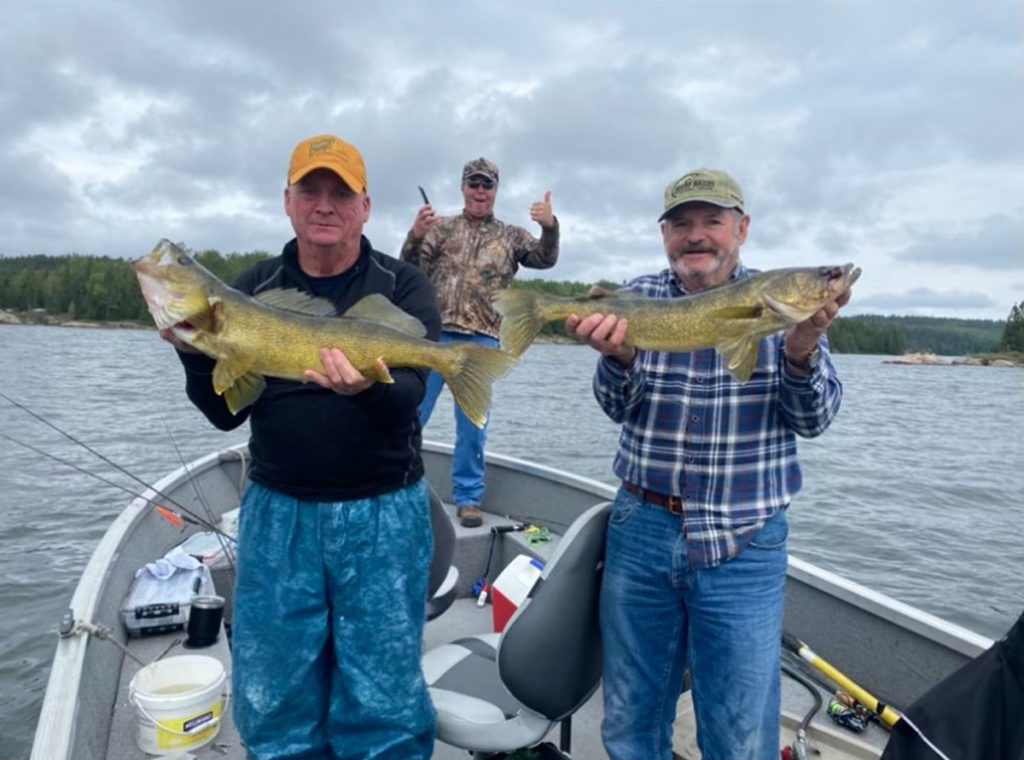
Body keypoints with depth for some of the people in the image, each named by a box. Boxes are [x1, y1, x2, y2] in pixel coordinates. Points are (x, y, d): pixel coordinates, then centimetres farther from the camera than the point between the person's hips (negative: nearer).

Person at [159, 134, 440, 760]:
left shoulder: (403, 287, -3)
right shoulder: (255, 287, 5)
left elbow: (408, 396, -16)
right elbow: (227, 414, 2)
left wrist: (368, 388, -38)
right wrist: (195, 351, -16)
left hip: (382, 513, -2)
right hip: (276, 512, 3)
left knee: (383, 703, 11)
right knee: (274, 701, 16)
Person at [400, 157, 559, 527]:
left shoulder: (510, 236, 14)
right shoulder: (442, 227, 12)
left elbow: (545, 259, 0)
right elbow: (411, 267, 2)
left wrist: (550, 227, -21)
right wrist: (415, 237, -20)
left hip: (482, 341, 0)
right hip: (433, 334, 0)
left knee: (473, 424, 4)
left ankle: (468, 497, 16)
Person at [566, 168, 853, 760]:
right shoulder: (640, 297, 2)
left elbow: (813, 420, -7)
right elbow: (618, 407, -6)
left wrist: (802, 345, -26)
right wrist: (619, 352, -28)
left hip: (743, 545, -1)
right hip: (641, 529, 2)